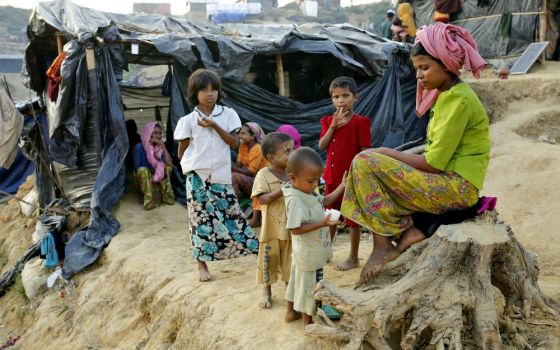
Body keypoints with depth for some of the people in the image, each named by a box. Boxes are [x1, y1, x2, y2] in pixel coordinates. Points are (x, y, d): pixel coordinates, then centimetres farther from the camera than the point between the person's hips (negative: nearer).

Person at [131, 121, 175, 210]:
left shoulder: (159, 147, -1)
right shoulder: (139, 147, -14)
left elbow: (170, 164, -16)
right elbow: (137, 169, -16)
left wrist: (162, 146, -19)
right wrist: (152, 177, -25)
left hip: (159, 179, 4)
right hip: (144, 181, -4)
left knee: (168, 168, -19)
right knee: (143, 170, -33)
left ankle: (165, 195, -18)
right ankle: (149, 199, -31)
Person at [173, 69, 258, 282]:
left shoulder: (228, 114, 2)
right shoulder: (188, 120, -2)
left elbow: (234, 143, -5)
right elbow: (181, 152, 4)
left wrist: (214, 125, -12)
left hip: (221, 176, 1)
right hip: (197, 177, -1)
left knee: (231, 213, 3)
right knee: (201, 218, 4)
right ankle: (202, 264, 14)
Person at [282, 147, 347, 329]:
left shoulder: (308, 193, 0)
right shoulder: (296, 200, -29)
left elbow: (324, 201, 16)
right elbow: (295, 229, -30)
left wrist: (342, 187, 7)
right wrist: (322, 223, -33)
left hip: (306, 251, 10)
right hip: (310, 254, -10)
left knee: (298, 280, 23)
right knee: (309, 286, 6)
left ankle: (292, 312, 41)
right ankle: (308, 322, 21)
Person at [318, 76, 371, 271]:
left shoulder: (360, 122, -9)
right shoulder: (329, 121, 8)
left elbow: (365, 152, -11)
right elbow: (322, 146, -4)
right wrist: (333, 125, -13)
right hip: (332, 176, 6)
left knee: (352, 218, 5)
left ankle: (353, 258, 17)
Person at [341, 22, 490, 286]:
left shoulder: (457, 99, -15)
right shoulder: (447, 95, 14)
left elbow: (434, 162, -19)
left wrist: (389, 154, -7)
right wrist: (391, 157, 3)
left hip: (456, 187, -10)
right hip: (445, 182, 10)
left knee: (366, 162, -16)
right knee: (370, 161, 13)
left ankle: (383, 245, -11)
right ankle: (407, 232, -1)